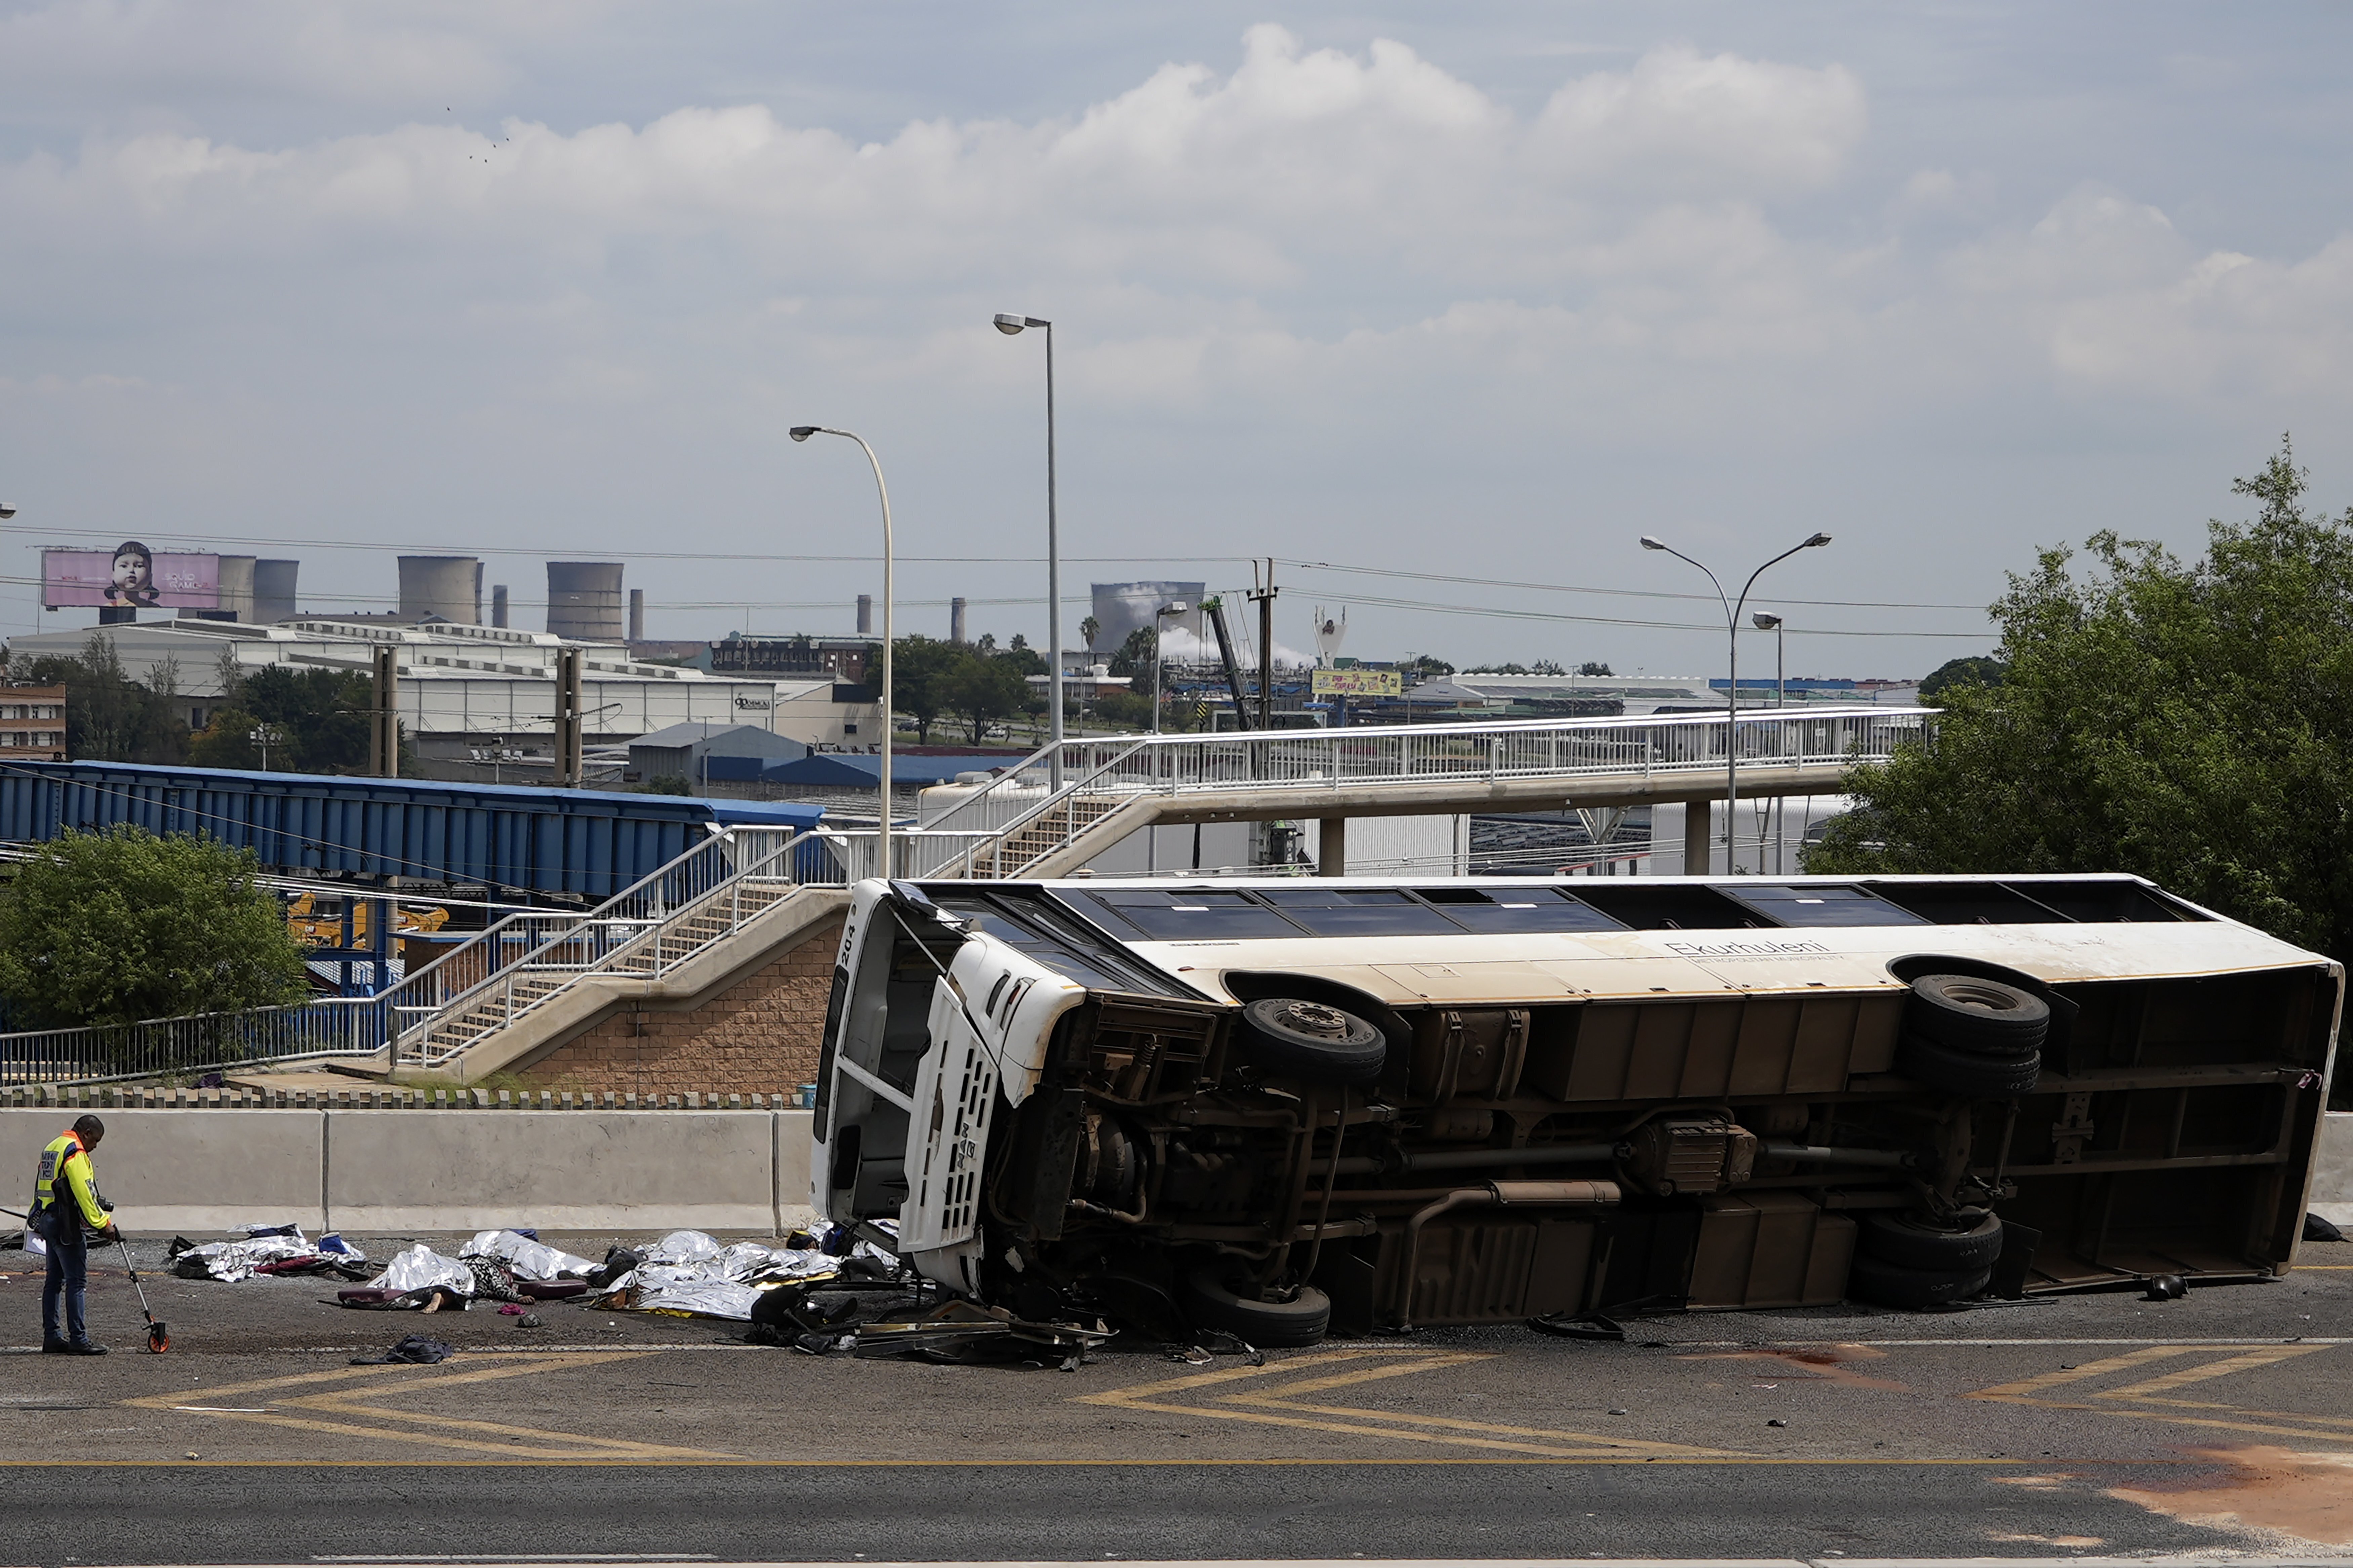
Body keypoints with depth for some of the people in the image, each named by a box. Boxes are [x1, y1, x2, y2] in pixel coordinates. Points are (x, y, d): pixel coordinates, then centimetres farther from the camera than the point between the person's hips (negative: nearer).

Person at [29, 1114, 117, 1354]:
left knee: (55, 1280, 13)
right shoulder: (75, 1153, -14)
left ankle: (51, 1337, 16)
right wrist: (103, 1224, -16)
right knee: (77, 1281, -8)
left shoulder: (52, 1148, 18)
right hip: (65, 1226, -10)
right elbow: (84, 1193, -20)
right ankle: (78, 1340, -9)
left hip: (47, 1222, 10)